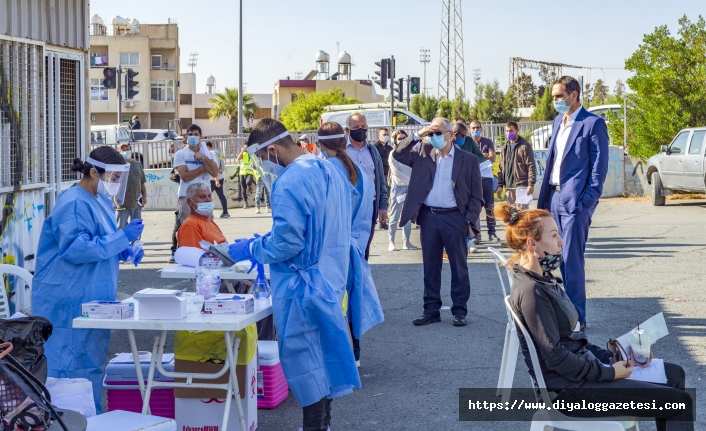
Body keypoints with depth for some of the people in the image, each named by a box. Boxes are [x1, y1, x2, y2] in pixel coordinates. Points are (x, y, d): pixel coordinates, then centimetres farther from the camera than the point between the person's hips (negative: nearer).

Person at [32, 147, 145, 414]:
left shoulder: (100, 200, 13)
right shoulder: (74, 204, -17)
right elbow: (76, 249, -25)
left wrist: (125, 250, 4)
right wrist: (122, 237, -23)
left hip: (92, 298, 10)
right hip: (70, 300, -10)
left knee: (92, 360, 14)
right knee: (70, 365, -4)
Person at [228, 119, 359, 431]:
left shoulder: (289, 183, -24)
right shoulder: (328, 169, 7)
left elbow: (286, 244, -25)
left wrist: (249, 249, -8)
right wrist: (262, 242, 17)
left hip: (302, 285, -9)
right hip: (330, 276, 9)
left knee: (302, 357, 2)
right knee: (321, 352, 18)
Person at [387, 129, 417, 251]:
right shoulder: (393, 154, -4)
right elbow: (396, 172, -10)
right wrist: (410, 181, -13)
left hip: (410, 187, 4)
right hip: (398, 187, -4)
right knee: (395, 216, -1)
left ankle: (406, 241, 12)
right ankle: (391, 242, 5)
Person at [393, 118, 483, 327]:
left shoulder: (468, 160, 0)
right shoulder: (424, 155, 7)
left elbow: (476, 195, 1)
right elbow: (398, 154, -1)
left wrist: (469, 220, -9)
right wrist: (418, 135, -9)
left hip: (454, 218, -3)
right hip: (428, 216, 3)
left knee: (459, 267, 4)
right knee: (430, 266, 9)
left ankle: (459, 311, 12)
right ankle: (431, 310, 17)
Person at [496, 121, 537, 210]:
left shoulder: (525, 146, -3)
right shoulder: (504, 148, 15)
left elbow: (531, 166, -8)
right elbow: (500, 168, 16)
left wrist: (531, 184, -15)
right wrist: (500, 185, 10)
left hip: (521, 185, -6)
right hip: (508, 186, 6)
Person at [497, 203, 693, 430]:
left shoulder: (543, 280, 9)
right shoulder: (530, 291, -22)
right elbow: (555, 357, -23)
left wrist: (612, 358, 5)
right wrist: (609, 373, -14)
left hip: (582, 365, 10)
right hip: (569, 388, -10)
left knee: (674, 374, 15)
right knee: (679, 402, -9)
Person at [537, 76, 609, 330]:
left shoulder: (593, 123, -7)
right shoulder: (558, 121, 16)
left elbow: (599, 166, -10)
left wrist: (587, 201, -16)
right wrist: (544, 198, 13)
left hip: (575, 201, -7)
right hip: (554, 198, 7)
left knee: (572, 261, -6)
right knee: (561, 259, 11)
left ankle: (577, 318, 1)